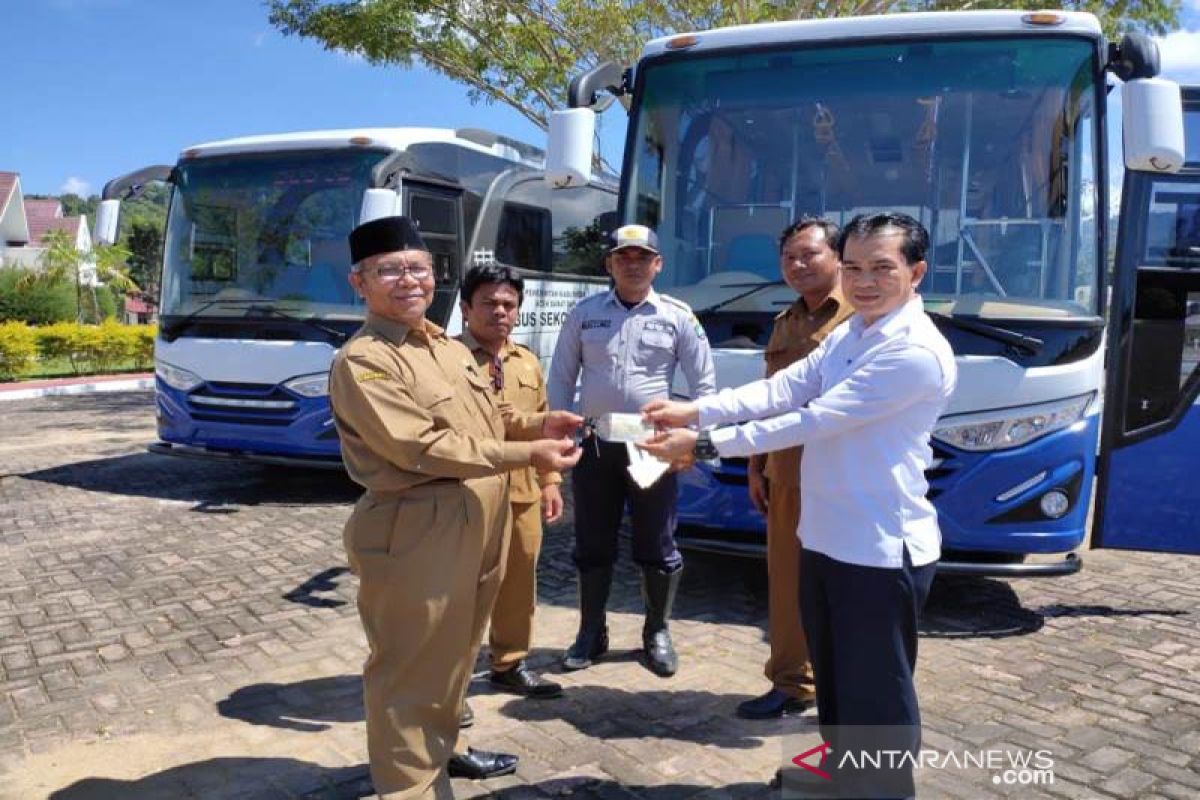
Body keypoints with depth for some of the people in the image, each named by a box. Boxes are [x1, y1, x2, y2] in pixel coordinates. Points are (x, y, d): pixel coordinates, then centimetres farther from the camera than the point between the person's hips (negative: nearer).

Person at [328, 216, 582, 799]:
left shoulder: (451, 349, 12)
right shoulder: (361, 362, -15)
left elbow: (486, 424, 20)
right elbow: (422, 447, -24)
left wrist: (537, 424, 0)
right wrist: (527, 454, -23)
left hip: (477, 526, 9)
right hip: (415, 533, -9)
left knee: (456, 650, 24)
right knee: (411, 665, 5)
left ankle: (442, 747, 44)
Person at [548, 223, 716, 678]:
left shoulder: (677, 317, 0)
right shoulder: (584, 314, 4)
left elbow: (704, 383, 3)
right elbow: (561, 378, 7)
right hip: (595, 445, 1)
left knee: (657, 548, 8)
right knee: (592, 546, 11)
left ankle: (657, 633, 26)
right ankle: (591, 633, 26)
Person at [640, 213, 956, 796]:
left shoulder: (916, 351, -20)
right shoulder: (846, 335, 10)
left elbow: (815, 420, -23)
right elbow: (783, 387, 1)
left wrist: (705, 444, -20)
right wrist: (695, 410, -13)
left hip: (880, 551, -9)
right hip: (823, 539, 9)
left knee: (877, 703, 5)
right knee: (835, 690, 24)